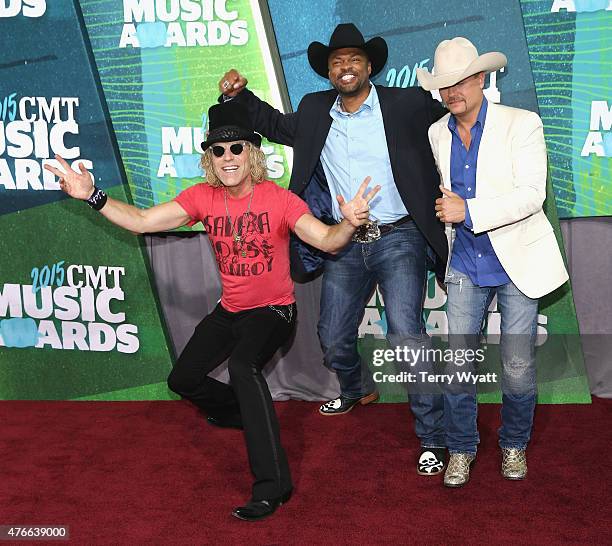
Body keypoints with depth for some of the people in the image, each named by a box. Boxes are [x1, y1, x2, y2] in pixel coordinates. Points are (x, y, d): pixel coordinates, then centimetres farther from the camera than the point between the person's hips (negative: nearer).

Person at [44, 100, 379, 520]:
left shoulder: (278, 199, -18)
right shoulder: (203, 198, -6)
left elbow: (327, 241, -28)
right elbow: (141, 221, -9)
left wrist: (348, 223, -50)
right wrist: (93, 197, -21)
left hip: (273, 310, -6)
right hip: (230, 311, 6)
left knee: (242, 366, -33)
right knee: (183, 380, 12)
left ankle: (273, 484, -29)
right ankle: (241, 411, 44)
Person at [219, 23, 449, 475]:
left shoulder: (406, 104, -3)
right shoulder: (315, 111, 10)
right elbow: (278, 126, 27)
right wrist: (239, 96, 15)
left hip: (397, 239, -5)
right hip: (344, 246, 5)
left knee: (406, 336, -17)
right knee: (334, 340, 14)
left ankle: (433, 438, -4)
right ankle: (358, 391, 48)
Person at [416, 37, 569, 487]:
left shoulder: (522, 124, -9)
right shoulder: (437, 134, 5)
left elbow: (532, 195, -18)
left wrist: (468, 211, -24)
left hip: (519, 261, -3)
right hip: (466, 265, 3)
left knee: (518, 366, 2)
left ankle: (514, 444, 26)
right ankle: (461, 448, 20)